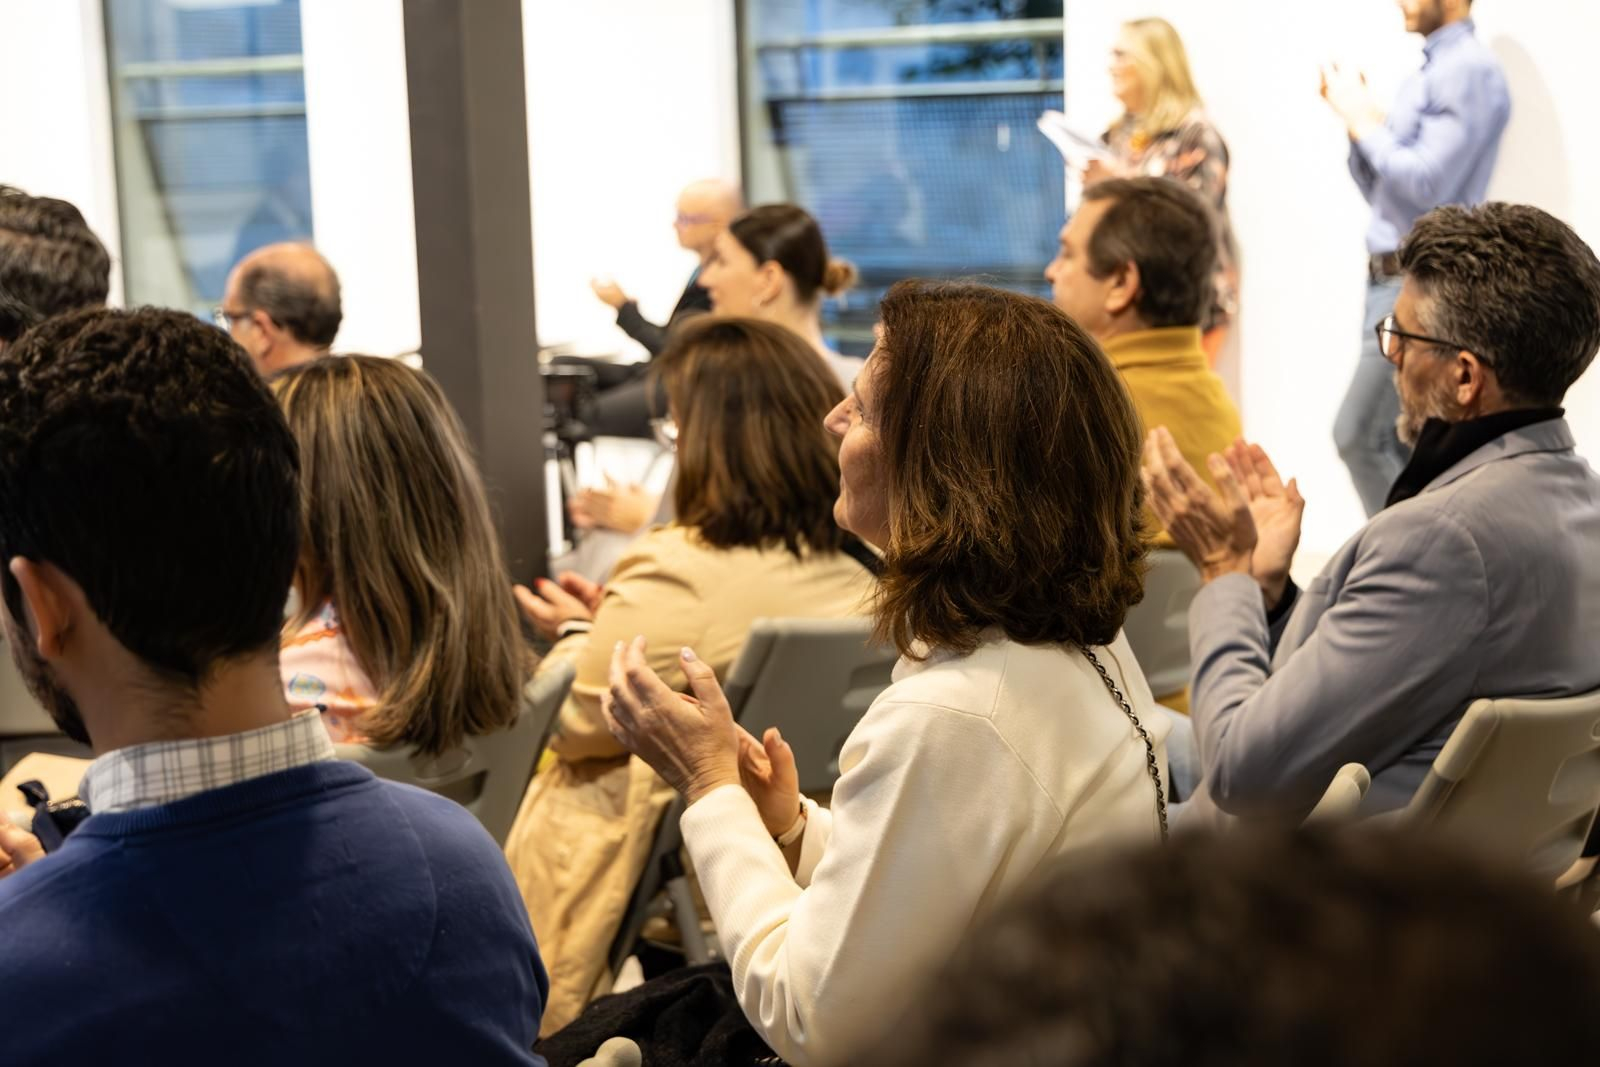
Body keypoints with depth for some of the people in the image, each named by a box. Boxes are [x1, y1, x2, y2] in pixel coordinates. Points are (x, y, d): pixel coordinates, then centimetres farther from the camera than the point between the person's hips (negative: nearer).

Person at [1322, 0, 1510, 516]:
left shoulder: (1471, 71, -12)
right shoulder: (1421, 79, 17)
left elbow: (1426, 184, -21)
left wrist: (1363, 119, -11)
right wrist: (1357, 117, 6)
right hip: (1388, 280, 10)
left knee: (1358, 436, -13)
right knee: (1399, 445, 11)